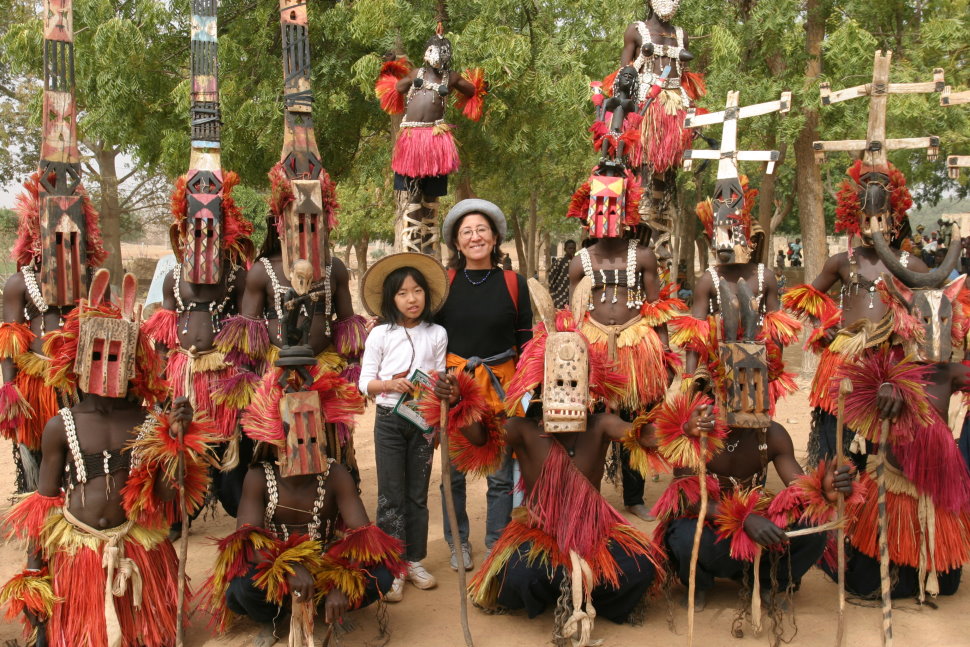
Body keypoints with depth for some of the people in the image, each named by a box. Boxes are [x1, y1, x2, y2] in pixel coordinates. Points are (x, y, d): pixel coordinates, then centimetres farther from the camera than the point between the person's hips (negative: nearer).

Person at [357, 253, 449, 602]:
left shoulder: (437, 334, 2)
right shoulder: (380, 335, -3)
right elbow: (365, 382, -4)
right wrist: (390, 384, -21)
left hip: (423, 420, 2)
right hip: (389, 420, -2)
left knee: (418, 493, 10)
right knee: (391, 495, 1)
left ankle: (415, 561, 22)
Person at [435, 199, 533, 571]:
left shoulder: (513, 284, 2)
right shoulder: (444, 282, 2)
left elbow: (525, 341, 6)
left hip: (501, 385, 0)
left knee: (501, 473, 4)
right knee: (454, 469, 8)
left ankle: (496, 544, 22)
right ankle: (458, 542, 27)